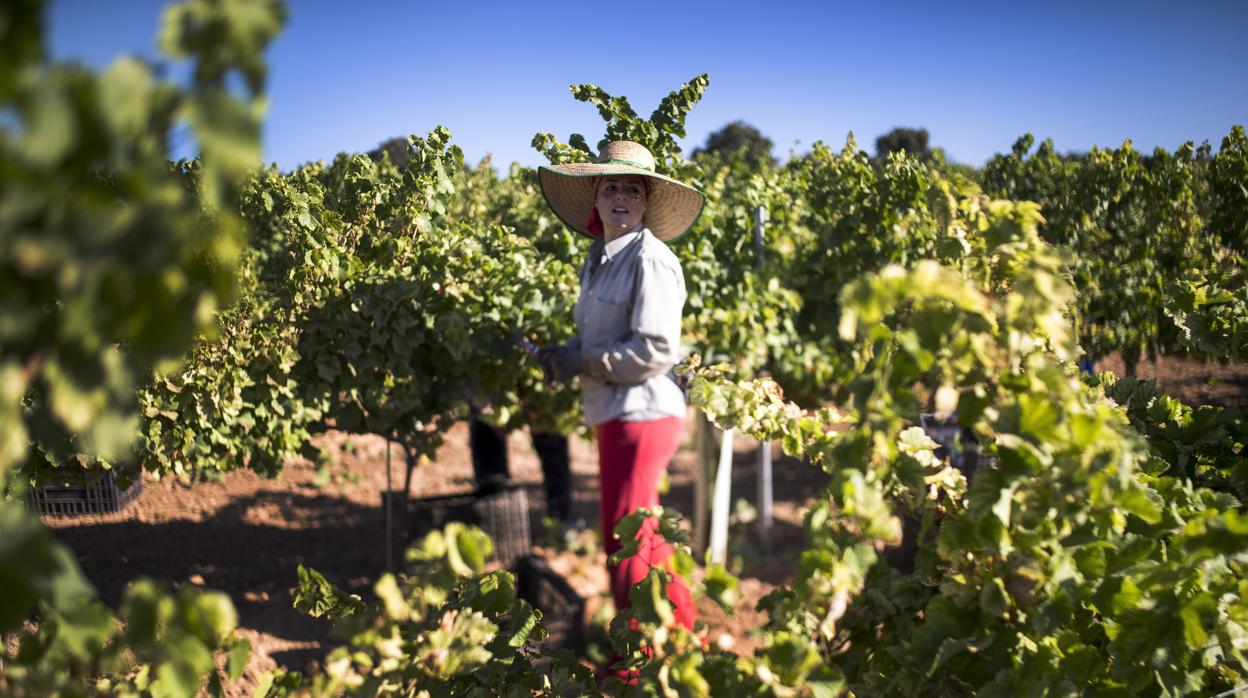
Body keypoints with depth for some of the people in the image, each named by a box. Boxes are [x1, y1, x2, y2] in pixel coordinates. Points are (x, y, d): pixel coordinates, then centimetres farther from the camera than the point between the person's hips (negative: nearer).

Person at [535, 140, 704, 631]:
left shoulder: (649, 259, -15)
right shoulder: (599, 257, 12)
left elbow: (656, 351, -21)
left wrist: (583, 363, -16)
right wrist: (565, 353, 1)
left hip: (641, 413, -10)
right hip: (617, 413, 10)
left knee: (625, 541, -2)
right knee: (645, 540, 20)